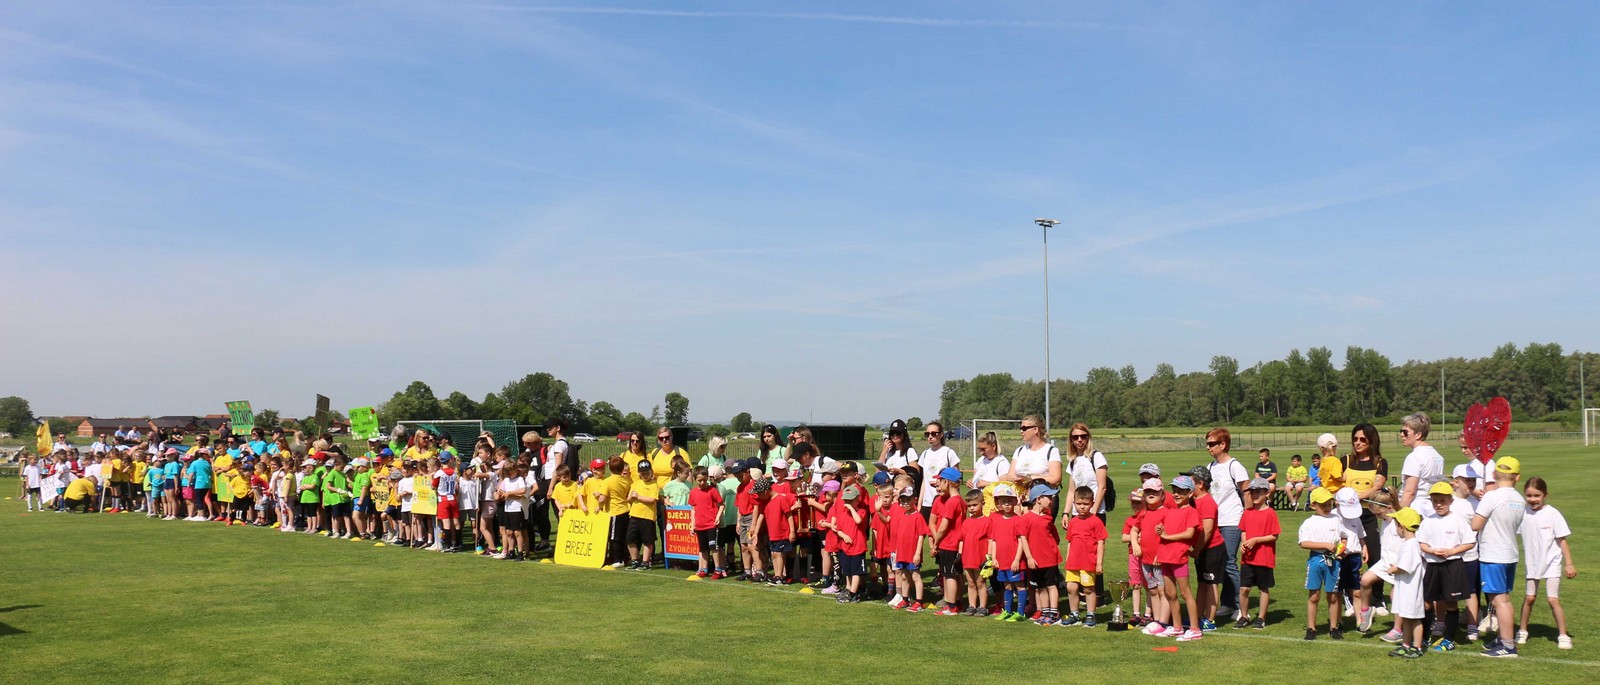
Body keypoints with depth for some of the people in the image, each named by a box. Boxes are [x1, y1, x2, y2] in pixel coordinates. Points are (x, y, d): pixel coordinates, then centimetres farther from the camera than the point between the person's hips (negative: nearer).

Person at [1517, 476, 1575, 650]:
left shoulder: (1553, 514, -13)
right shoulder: (1523, 513, -5)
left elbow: (1562, 540, -9)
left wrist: (1569, 564, -9)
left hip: (1552, 563, -3)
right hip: (1532, 563, 3)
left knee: (1553, 599, -8)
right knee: (1529, 598, 11)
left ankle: (1563, 635, 2)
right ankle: (1522, 631, 24)